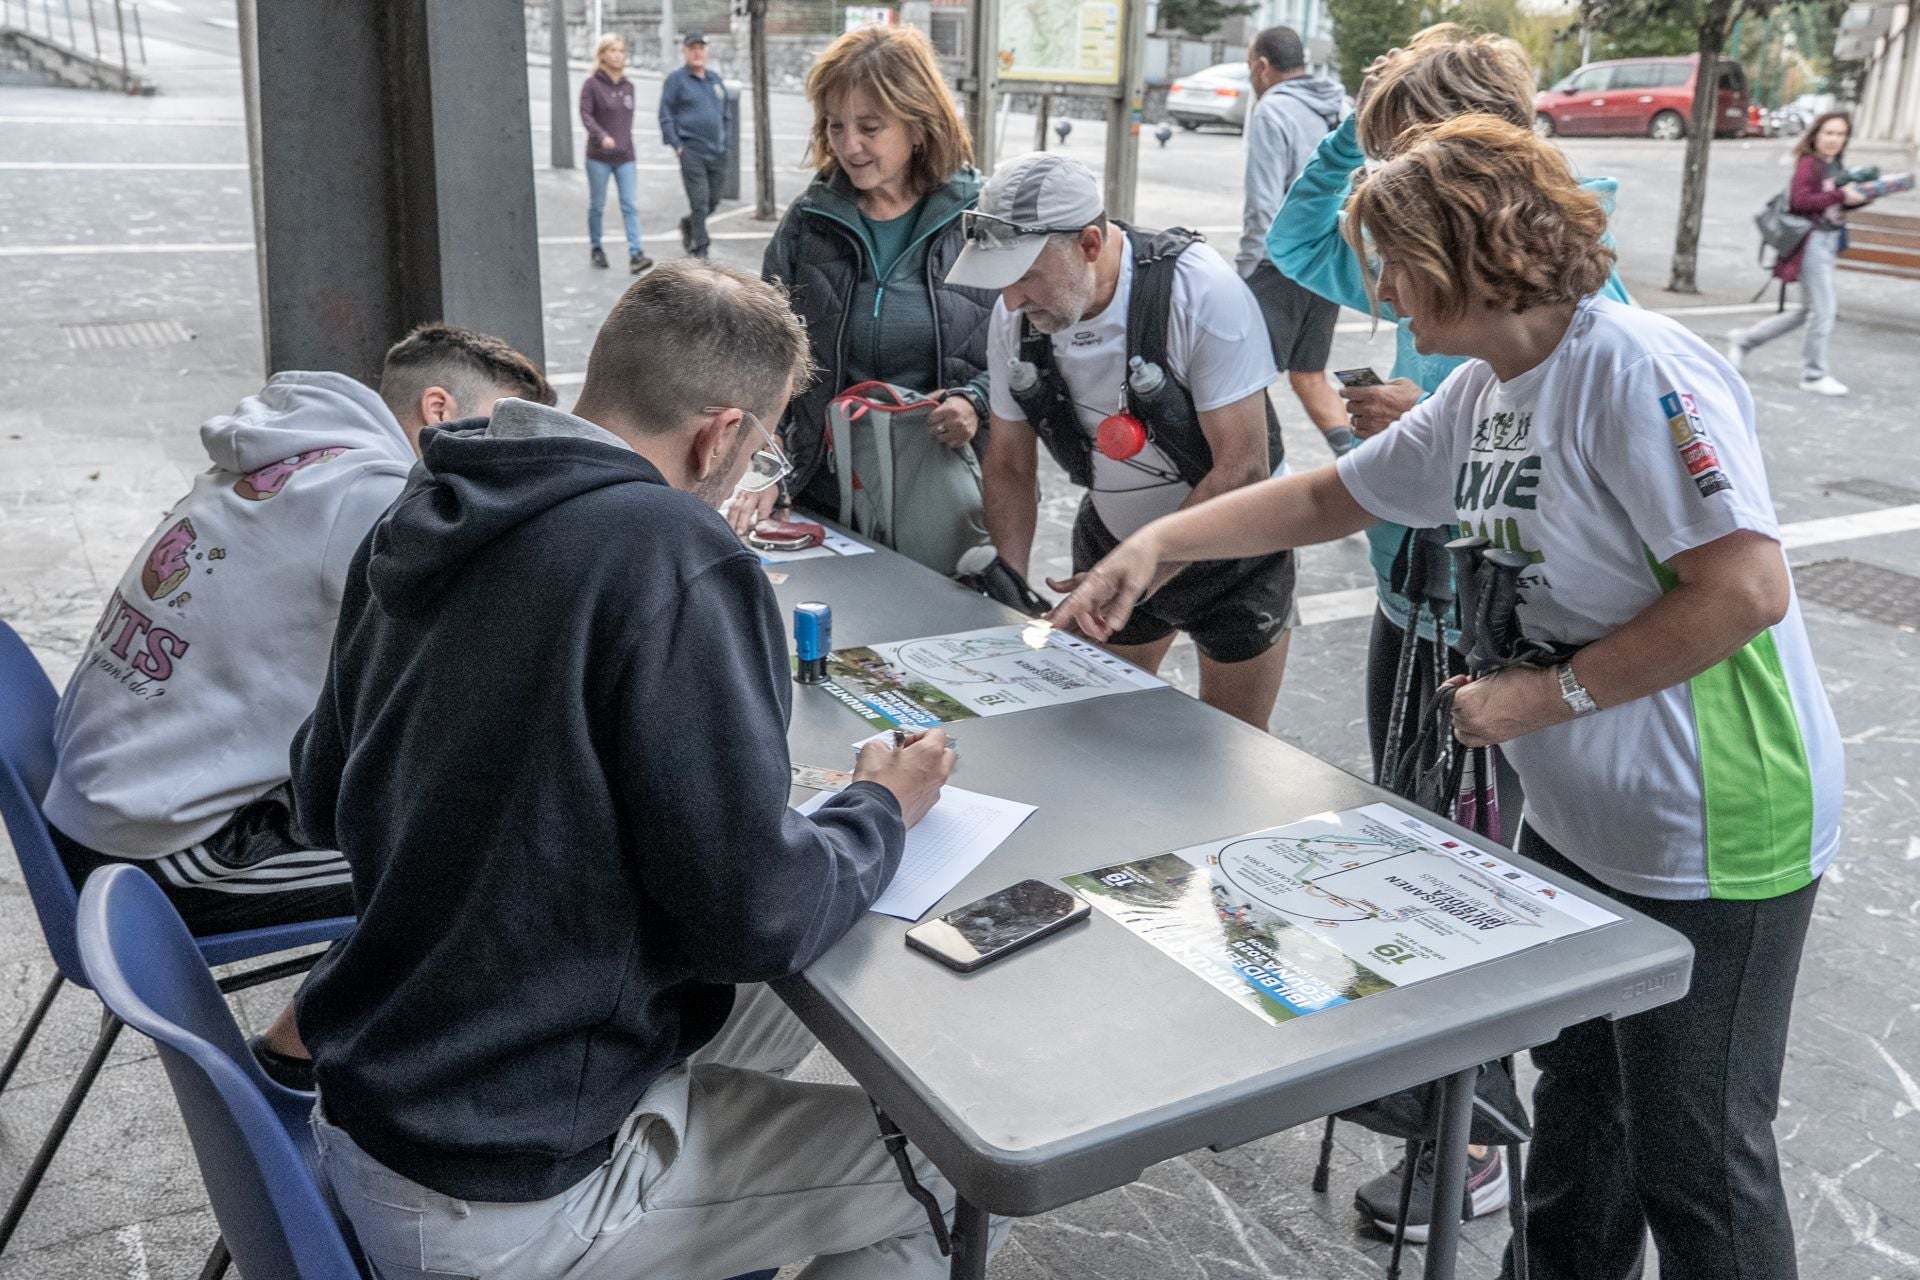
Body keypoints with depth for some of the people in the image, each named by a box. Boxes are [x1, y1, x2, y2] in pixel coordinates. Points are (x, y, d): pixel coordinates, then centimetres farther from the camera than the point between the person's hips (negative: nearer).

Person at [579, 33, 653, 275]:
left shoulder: (628, 86, 9)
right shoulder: (592, 84, -5)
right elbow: (586, 115, -13)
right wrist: (601, 136, -28)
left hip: (625, 157, 3)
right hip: (599, 157, -3)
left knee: (630, 205, -6)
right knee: (597, 205, 8)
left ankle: (635, 254, -11)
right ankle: (597, 249, 24)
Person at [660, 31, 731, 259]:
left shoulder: (715, 79, 15)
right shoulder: (676, 78, -2)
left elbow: (726, 113, 22)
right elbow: (666, 115, -4)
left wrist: (724, 142, 13)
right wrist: (676, 145, -11)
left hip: (717, 152, 6)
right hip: (691, 151, -6)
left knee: (714, 201, 10)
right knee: (699, 203, -9)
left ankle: (688, 225, 37)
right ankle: (700, 250, -1)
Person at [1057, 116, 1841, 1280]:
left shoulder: (1638, 373, -22)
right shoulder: (1474, 399, 5)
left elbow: (1747, 588, -27)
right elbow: (1325, 498, 15)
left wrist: (1549, 696, -21)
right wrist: (1158, 543, 8)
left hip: (1711, 838, -8)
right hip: (1576, 819, 8)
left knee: (1695, 1160, 6)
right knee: (1575, 1108, 23)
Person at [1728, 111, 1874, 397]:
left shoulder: (1837, 165, 13)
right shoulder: (1809, 163, -12)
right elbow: (1799, 200, -24)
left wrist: (1859, 196, 2)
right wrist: (1841, 195, -24)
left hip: (1830, 242, 9)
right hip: (1812, 241, -9)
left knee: (1811, 310, 16)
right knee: (1823, 310, -4)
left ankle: (1744, 340, 25)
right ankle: (1814, 375, 8)